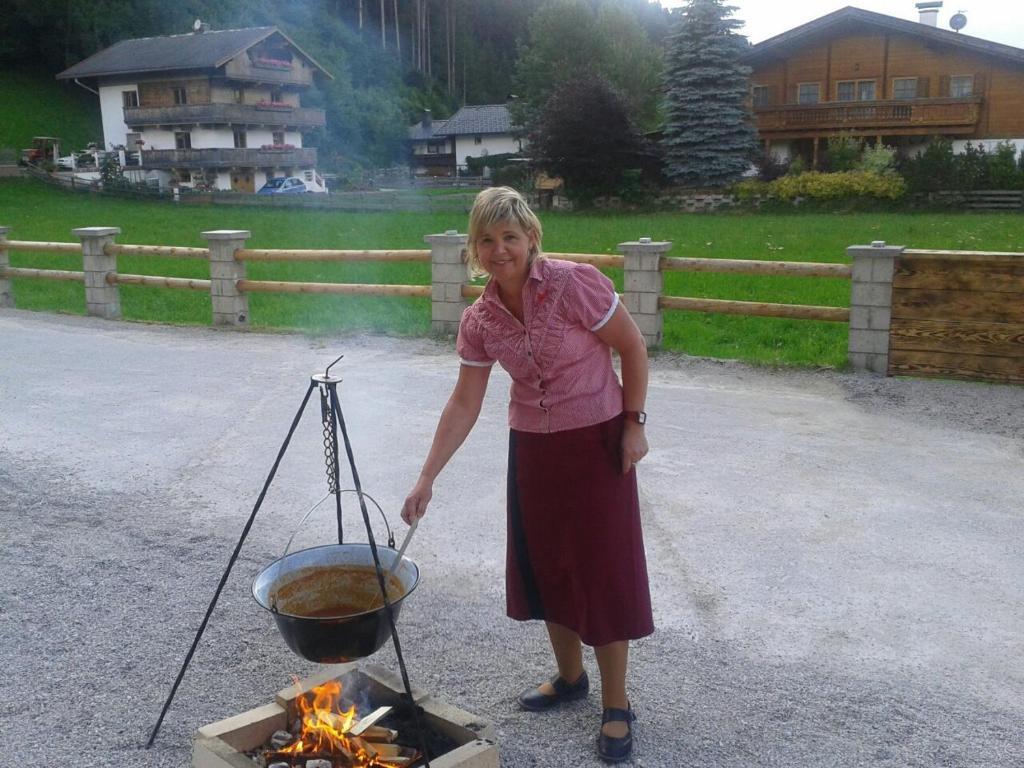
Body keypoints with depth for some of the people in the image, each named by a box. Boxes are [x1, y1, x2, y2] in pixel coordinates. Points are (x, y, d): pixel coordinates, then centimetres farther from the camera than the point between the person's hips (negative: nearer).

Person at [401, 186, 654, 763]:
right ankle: (570, 677, 37)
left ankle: (617, 705, 16)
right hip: (532, 448, 5)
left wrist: (634, 424, -11)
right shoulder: (479, 321, -5)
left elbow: (633, 347, -10)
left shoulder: (574, 284, -19)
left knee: (602, 570, 1)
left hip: (597, 442, -5)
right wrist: (427, 479, -3)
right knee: (545, 564, 14)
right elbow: (464, 405, -1)